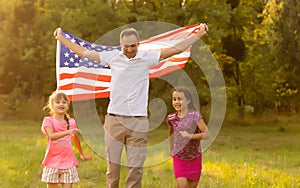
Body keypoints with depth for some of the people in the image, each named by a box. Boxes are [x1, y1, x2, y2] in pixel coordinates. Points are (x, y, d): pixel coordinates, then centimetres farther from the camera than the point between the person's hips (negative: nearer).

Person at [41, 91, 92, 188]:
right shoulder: (48, 121, -3)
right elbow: (51, 136, -22)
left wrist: (81, 154, 37)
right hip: (53, 161, -2)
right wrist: (67, 132, -35)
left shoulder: (71, 122, 7)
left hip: (68, 161, 2)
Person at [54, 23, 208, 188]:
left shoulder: (147, 57, 3)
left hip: (138, 122, -1)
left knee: (135, 167, 2)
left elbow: (176, 49, 4)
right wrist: (61, 38, 20)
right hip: (114, 120, 1)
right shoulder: (112, 57, 5)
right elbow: (84, 52, 15)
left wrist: (198, 34, 3)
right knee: (113, 165, 6)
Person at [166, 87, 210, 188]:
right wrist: (171, 149, 19)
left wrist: (190, 136, -29)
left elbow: (207, 134, -18)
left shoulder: (195, 116, -14)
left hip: (194, 158, -1)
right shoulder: (171, 118, -4)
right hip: (179, 158, 1)